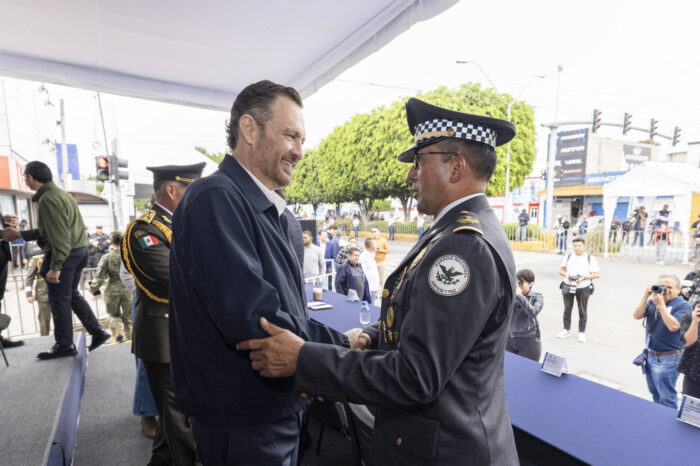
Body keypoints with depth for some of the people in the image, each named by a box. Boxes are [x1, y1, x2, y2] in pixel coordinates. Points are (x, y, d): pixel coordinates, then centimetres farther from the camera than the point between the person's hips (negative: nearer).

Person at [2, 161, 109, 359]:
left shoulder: (49, 199, -16)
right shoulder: (62, 194, 15)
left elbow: (60, 236, -23)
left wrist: (55, 267, -23)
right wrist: (20, 234, 25)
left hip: (65, 254, -10)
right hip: (79, 250, 10)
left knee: (59, 300, 3)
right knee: (72, 294, 19)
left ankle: (65, 345, 15)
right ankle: (97, 332, 19)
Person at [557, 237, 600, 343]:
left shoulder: (590, 259, -1)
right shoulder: (568, 257, 7)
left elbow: (597, 274, -4)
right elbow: (561, 270, 11)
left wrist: (584, 277, -17)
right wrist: (566, 275, -10)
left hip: (583, 288, -2)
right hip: (568, 286, 3)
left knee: (582, 311, 4)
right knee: (567, 309, 8)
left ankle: (582, 332, 17)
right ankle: (566, 330, 20)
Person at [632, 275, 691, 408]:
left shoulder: (683, 305, -12)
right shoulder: (653, 300, 4)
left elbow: (673, 326, -25)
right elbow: (636, 315, -4)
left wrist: (661, 304, -25)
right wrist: (646, 297, -13)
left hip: (668, 359, -6)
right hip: (650, 355, 6)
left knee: (666, 397, 3)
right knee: (655, 392, 22)